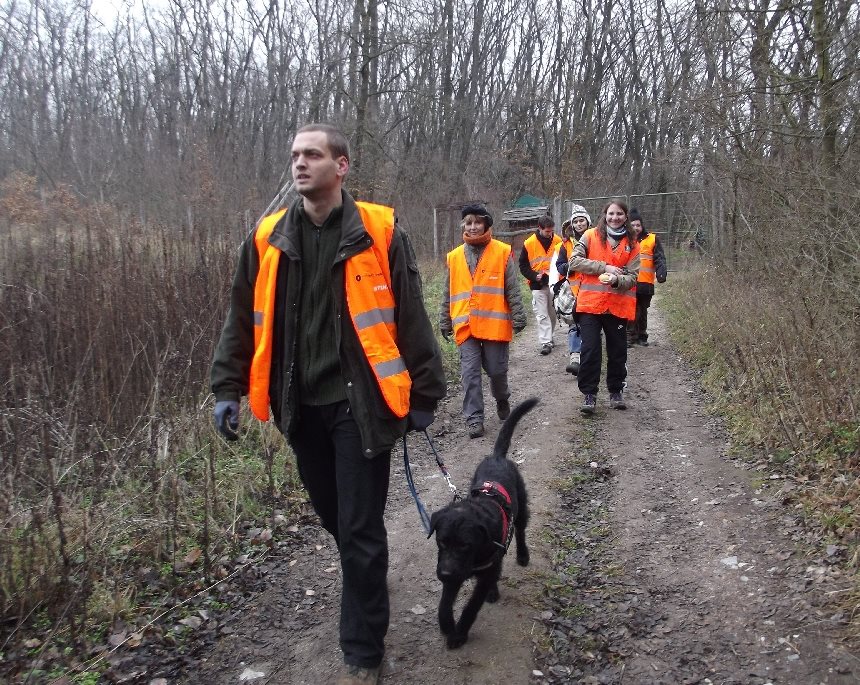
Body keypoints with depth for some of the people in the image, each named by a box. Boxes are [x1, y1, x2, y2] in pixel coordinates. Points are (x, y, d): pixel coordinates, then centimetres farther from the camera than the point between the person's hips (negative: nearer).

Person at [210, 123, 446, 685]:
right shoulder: (268, 239, 4)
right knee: (334, 516, 18)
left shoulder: (380, 232, -6)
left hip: (359, 404, -4)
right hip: (302, 406, 4)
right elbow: (244, 320, 10)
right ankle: (367, 580, 48)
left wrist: (423, 395, -3)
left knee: (360, 528, 1)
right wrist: (228, 388, 6)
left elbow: (411, 319, -4)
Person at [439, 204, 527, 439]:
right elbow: (448, 294, 13)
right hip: (466, 327, 2)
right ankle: (474, 417, 6)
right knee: (470, 372, -1)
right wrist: (445, 323, 13)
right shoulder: (455, 257, 8)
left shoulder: (502, 252, -1)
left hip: (495, 324, -2)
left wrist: (518, 318, -4)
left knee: (497, 369, 6)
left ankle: (502, 399, 35)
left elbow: (512, 290, -1)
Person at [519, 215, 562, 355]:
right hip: (538, 285, -2)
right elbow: (523, 266, 1)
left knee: (553, 312, 12)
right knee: (541, 314, -6)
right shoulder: (529, 243, -6)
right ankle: (546, 342, -5)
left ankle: (548, 337, 29)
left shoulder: (558, 241, -1)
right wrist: (534, 276, -13)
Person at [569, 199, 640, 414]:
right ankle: (589, 394, 6)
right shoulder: (591, 236, 3)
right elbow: (574, 261, -8)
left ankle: (616, 392, 26)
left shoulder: (632, 244, 7)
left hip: (619, 305, 2)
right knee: (590, 350, -5)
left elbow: (632, 277, 2)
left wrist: (617, 279, -21)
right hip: (590, 303, -2)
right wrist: (604, 267, -13)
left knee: (618, 352, 10)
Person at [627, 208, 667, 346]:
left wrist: (661, 272, -15)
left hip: (646, 283, 1)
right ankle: (630, 336, -1)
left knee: (643, 311, 10)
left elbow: (659, 259, 1)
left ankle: (642, 336, 20)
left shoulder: (652, 239, 6)